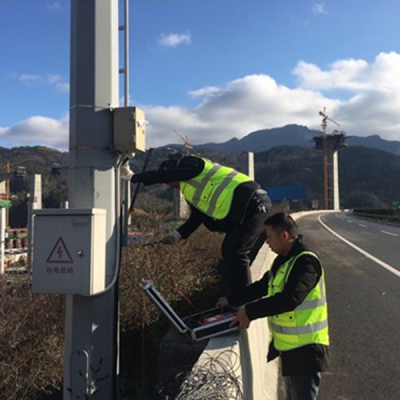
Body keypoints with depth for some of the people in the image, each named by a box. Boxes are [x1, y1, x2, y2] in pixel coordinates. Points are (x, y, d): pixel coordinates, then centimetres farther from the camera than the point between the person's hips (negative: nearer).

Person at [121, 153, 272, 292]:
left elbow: (163, 175, -13)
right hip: (241, 213, 10)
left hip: (254, 204, -10)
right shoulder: (190, 192, 22)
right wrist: (178, 234, 8)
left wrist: (132, 176, -4)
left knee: (235, 253, -13)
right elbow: (196, 217, 19)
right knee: (229, 252, 15)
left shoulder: (191, 164, -3)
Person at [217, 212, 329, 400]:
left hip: (306, 349, -10)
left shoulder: (306, 261, -22)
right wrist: (231, 300, 14)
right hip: (288, 347, 10)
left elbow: (290, 298, -33)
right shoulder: (282, 261, 9)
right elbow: (262, 286, 19)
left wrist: (250, 312, -28)